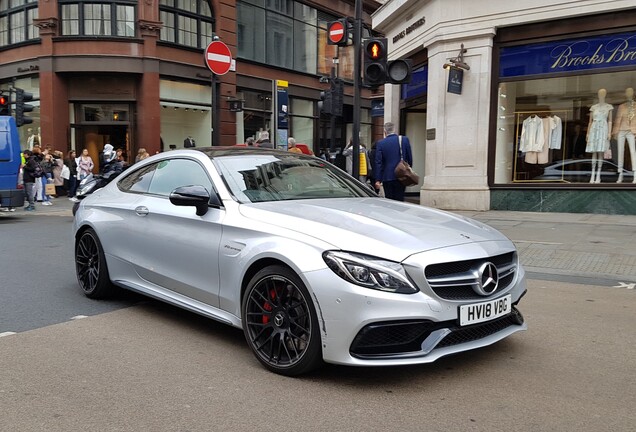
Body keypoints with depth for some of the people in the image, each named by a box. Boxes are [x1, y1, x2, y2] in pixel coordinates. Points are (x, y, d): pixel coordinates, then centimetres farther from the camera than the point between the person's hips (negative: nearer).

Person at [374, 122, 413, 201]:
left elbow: (378, 163, -4)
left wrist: (378, 180, -2)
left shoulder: (381, 143, -3)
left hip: (387, 177, -1)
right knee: (399, 201, 3)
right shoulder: (405, 140, 0)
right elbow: (410, 159, 4)